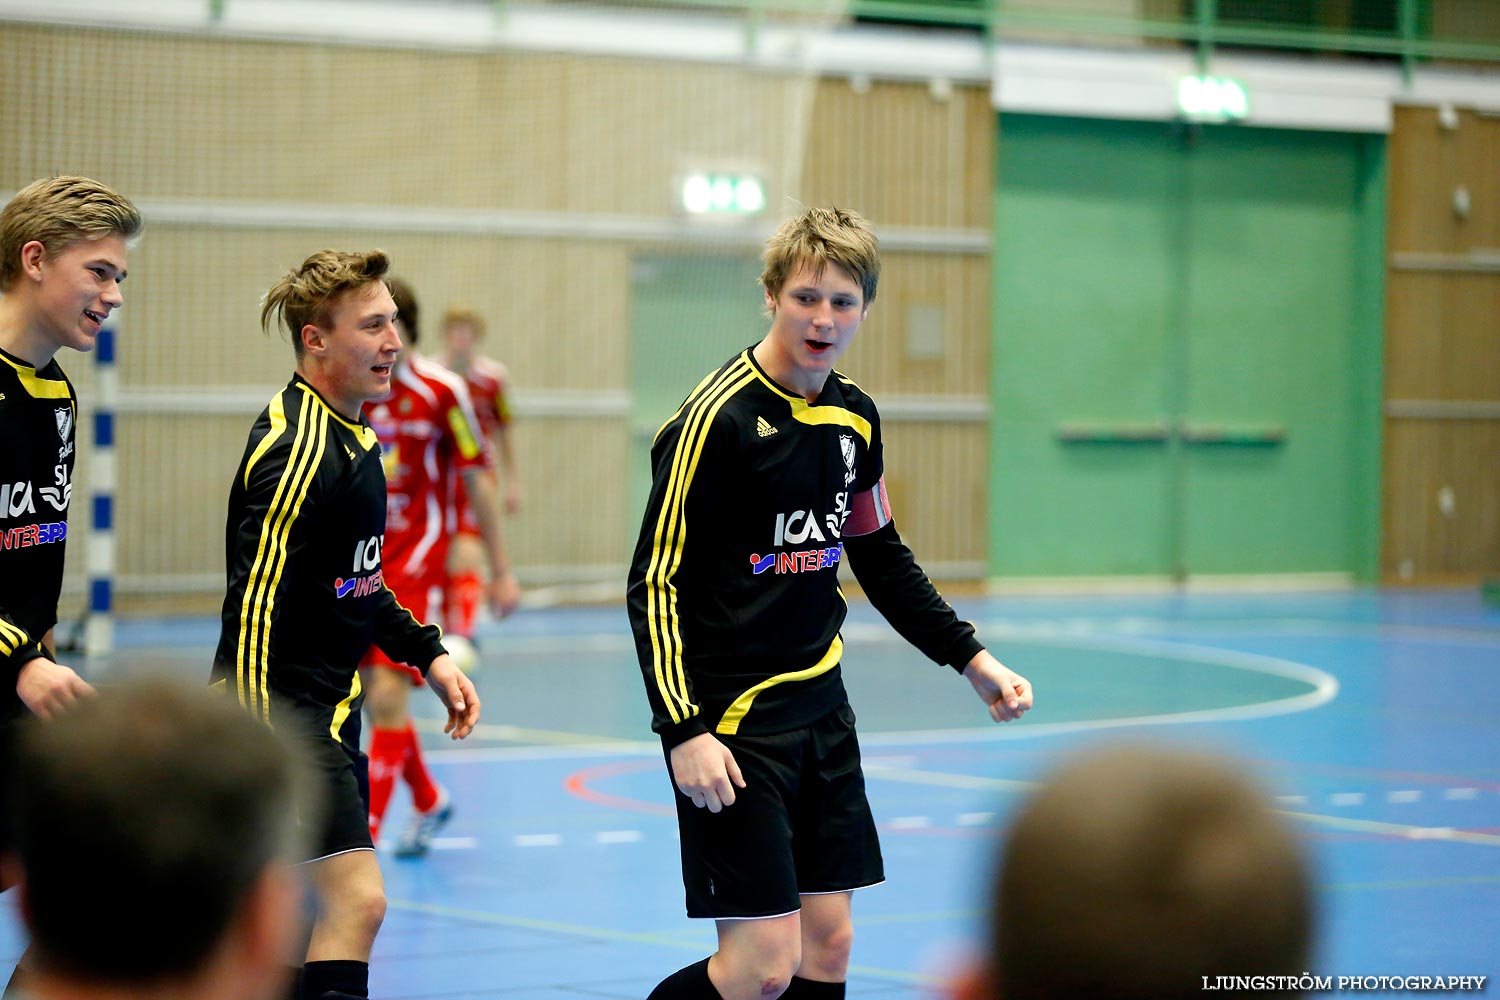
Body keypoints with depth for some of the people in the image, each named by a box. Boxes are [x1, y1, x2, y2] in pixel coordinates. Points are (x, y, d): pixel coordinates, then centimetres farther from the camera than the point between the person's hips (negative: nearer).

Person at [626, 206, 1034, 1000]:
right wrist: (683, 731, -22)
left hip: (820, 709, 7)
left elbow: (882, 557, 22)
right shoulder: (719, 418, -15)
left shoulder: (856, 418, 7)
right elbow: (654, 583, -16)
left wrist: (971, 658, 16)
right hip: (732, 721, -7)